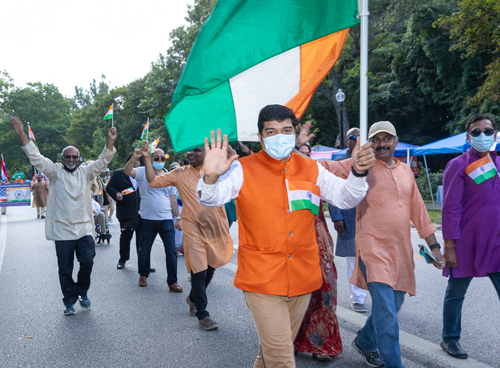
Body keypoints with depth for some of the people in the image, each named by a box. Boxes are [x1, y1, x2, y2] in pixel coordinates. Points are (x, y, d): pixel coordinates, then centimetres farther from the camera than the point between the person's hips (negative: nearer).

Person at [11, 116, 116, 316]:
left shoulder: (85, 173, 11)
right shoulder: (55, 172, 6)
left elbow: (102, 161, 2)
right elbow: (36, 157, -3)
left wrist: (110, 142, -13)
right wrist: (22, 135, -13)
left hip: (84, 228, 1)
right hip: (62, 230, -1)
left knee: (87, 261, -5)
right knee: (65, 268, 4)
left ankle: (82, 292, 20)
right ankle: (70, 301, 18)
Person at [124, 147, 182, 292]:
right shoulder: (143, 172, 1)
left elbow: (173, 198, 13)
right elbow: (127, 171, -18)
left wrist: (178, 217, 11)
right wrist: (134, 157, -34)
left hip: (166, 220, 2)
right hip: (147, 219, -2)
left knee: (171, 251, -2)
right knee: (144, 250, 11)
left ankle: (172, 281, 6)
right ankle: (143, 275, 33)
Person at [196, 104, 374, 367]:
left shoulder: (311, 170, 5)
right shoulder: (244, 170, -7)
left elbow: (346, 199, 3)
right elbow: (210, 199, -16)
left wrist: (358, 172, -17)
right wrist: (211, 177, -39)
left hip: (302, 281, 5)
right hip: (261, 281, -4)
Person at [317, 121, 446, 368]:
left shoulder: (406, 171, 13)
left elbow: (418, 211, 16)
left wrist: (433, 245, 15)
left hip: (401, 251, 6)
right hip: (373, 249, -6)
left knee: (392, 307, 16)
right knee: (386, 313, -11)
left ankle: (365, 342, 39)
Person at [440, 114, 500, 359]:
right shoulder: (458, 166, -6)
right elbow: (450, 209, -10)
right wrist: (449, 246, -13)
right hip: (466, 244, -4)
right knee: (456, 294, 10)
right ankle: (450, 339, 27)